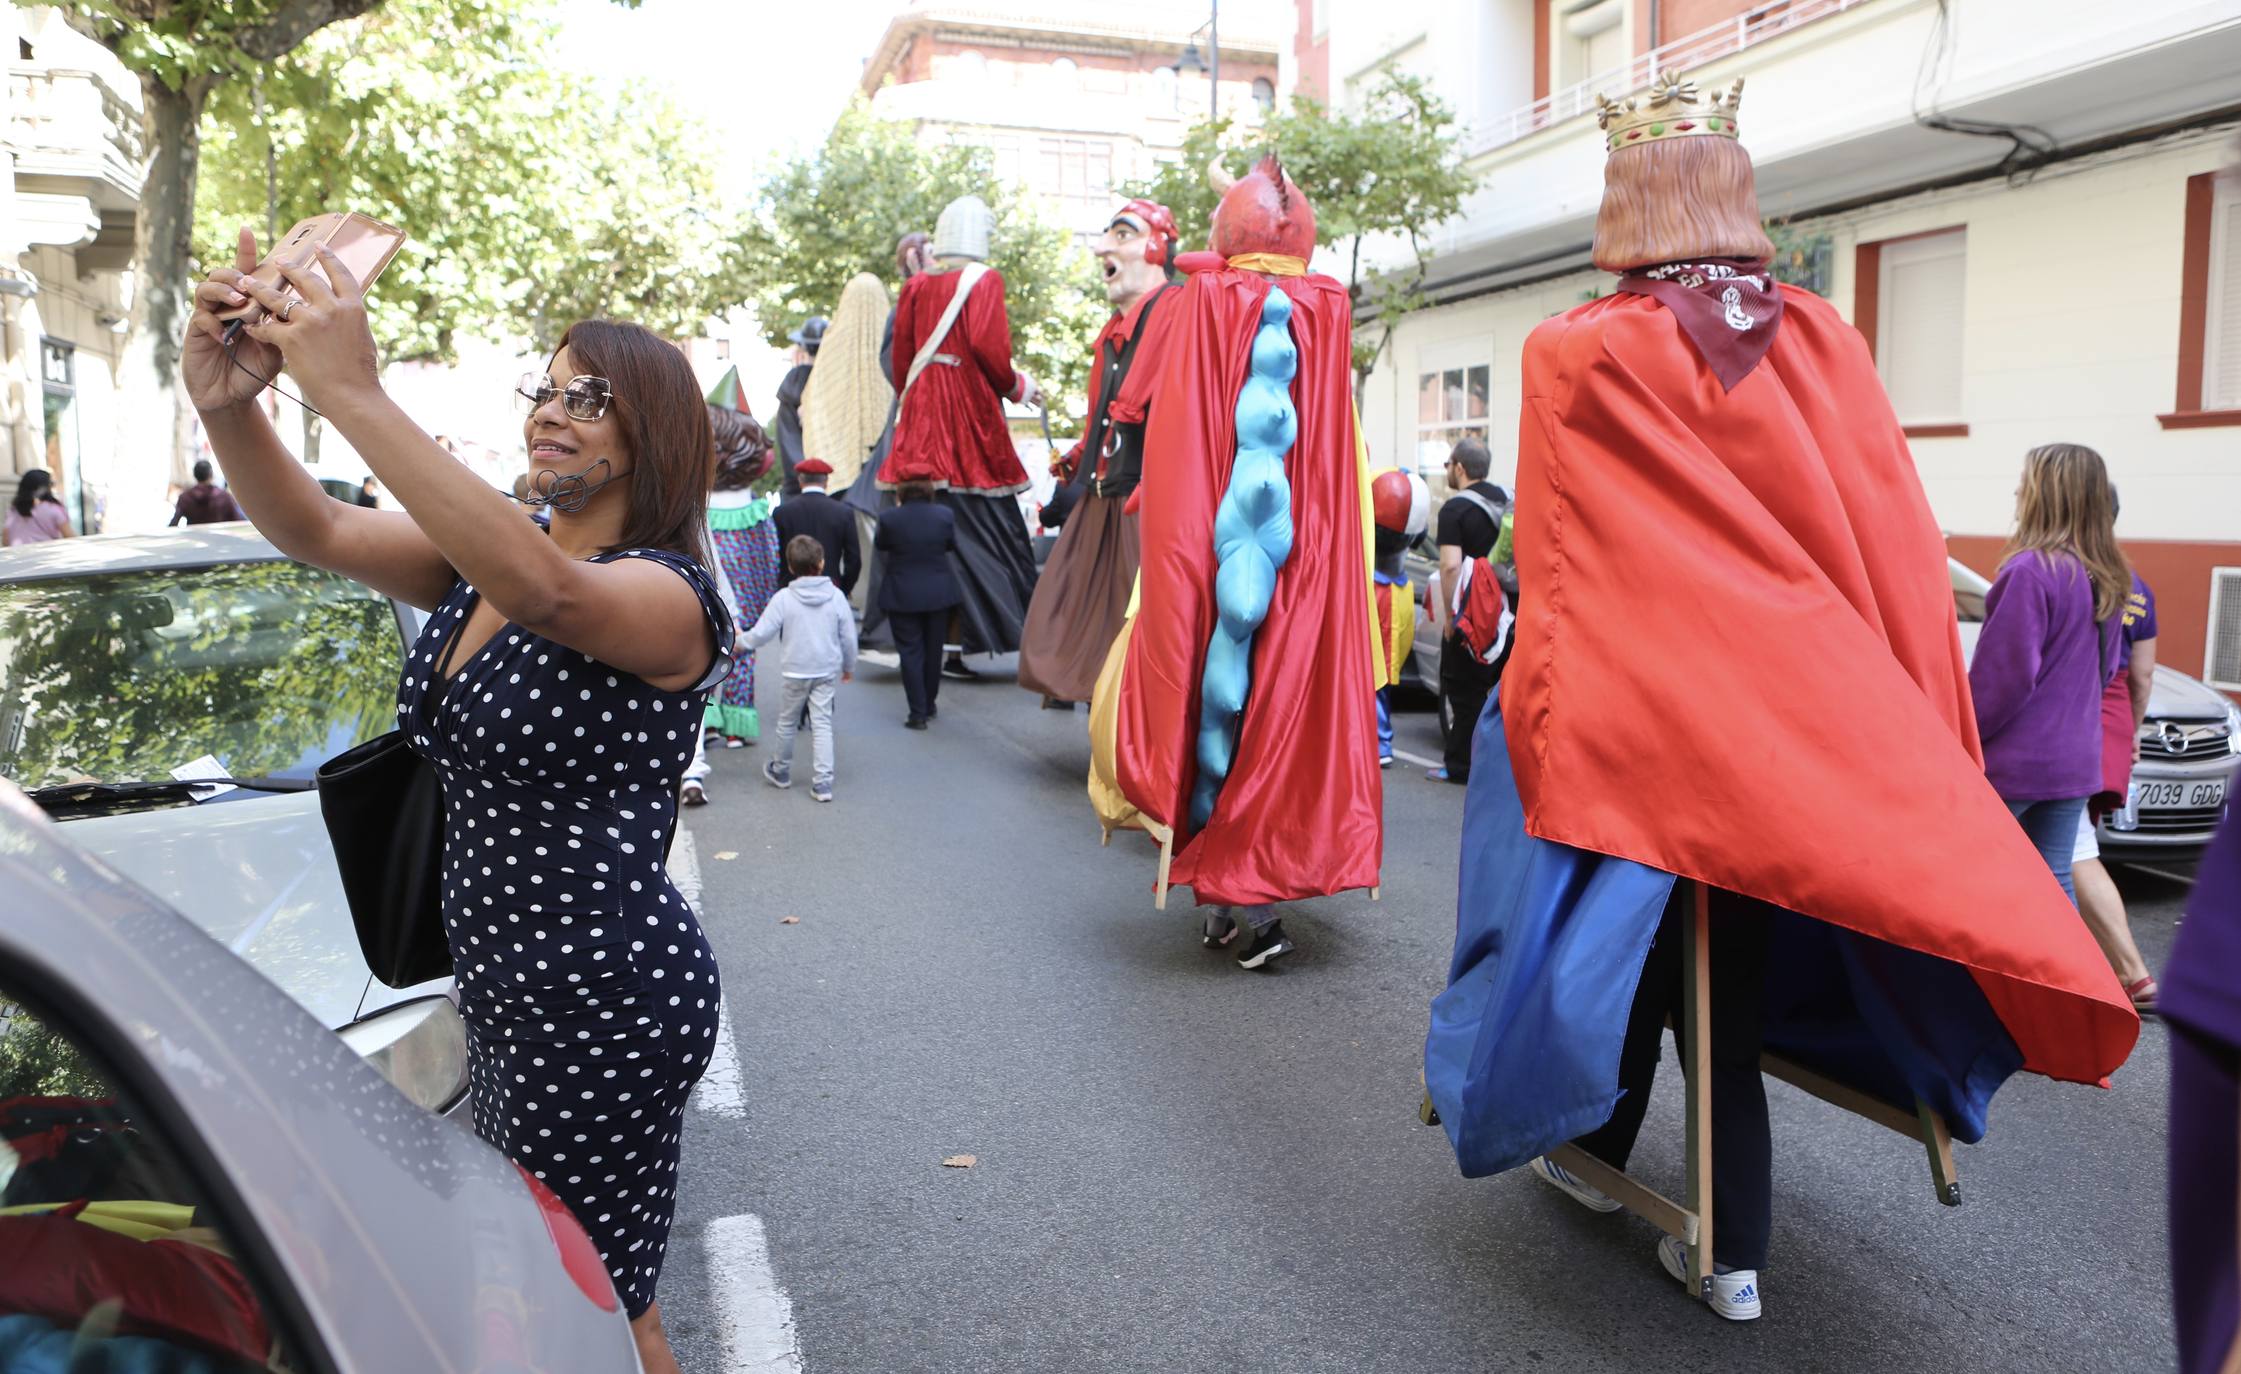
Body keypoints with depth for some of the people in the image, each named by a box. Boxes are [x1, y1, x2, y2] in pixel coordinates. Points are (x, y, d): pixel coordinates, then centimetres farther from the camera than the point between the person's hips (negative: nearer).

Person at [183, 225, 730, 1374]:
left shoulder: (666, 594, -17)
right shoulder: (483, 561, 7)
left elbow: (547, 590, -40)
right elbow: (315, 530, -7)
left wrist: (353, 395, -43)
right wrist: (226, 406, -26)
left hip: (609, 991, -8)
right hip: (504, 976, 8)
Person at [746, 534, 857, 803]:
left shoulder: (783, 597, -11)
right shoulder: (836, 596, -5)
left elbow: (762, 633, -9)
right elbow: (848, 637, 1)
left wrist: (739, 641, 11)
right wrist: (849, 666, 16)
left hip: (796, 671, -1)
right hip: (828, 671, 1)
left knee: (787, 722, 16)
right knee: (822, 723, 3)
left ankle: (781, 771, 35)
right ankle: (822, 783, -1)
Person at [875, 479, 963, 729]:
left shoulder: (889, 518, -15)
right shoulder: (945, 514, -10)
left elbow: (879, 544, 3)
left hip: (902, 595, -2)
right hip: (939, 593, 2)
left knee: (910, 652, 4)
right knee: (933, 650, 17)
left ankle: (918, 713, 2)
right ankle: (929, 705, 29)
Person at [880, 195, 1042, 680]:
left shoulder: (917, 284, 13)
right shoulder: (985, 280, -2)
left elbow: (900, 355, 13)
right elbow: (988, 345, -13)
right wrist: (1016, 387, 2)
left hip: (921, 411, 5)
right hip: (971, 408, -5)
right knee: (985, 523, 1)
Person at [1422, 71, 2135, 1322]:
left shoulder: (1575, 359, -11)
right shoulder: (1824, 344, -2)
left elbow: (1558, 572, -10)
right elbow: (1900, 552, 0)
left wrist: (1537, 722, -2)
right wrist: (1918, 740, 6)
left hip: (1635, 722, -3)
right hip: (1805, 728, 3)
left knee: (1632, 929, 18)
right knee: (1736, 968, 13)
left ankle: (1592, 1143, 35)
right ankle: (1733, 1246, 19)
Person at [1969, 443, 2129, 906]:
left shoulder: (2030, 571, -18)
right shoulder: (2108, 579, 9)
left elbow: (2003, 676, -18)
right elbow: (2104, 666, 18)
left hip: (2013, 761, -7)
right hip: (2073, 759, 7)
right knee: (2054, 881, 11)